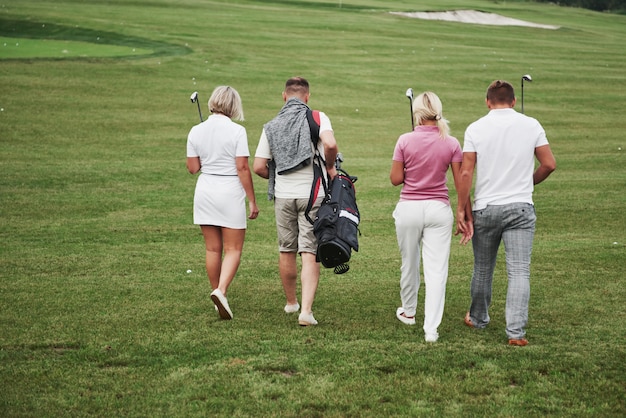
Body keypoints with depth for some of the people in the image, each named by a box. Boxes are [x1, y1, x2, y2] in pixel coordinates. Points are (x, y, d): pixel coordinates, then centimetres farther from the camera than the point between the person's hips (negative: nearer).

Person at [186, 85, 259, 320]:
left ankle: (218, 294, 19)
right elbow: (243, 169, -11)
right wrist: (252, 200, -4)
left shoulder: (196, 131, 1)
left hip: (205, 192, 4)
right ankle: (221, 290, -19)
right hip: (230, 192, -4)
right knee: (233, 249, 1)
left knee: (213, 249, 12)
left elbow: (192, 168, 4)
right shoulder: (236, 131, -10)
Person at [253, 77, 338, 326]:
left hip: (283, 195, 3)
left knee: (286, 251, 17)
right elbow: (330, 144, -23)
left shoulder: (271, 126, 4)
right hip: (312, 195, -2)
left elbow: (259, 167, 2)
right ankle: (306, 311, -13)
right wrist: (330, 166, -4)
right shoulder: (317, 118, -4)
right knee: (310, 254, -3)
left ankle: (291, 303, 30)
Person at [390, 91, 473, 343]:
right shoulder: (451, 144, -4)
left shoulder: (405, 141, -7)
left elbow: (395, 179, -3)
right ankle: (431, 328, -8)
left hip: (409, 208, 0)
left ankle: (408, 312, 39)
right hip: (438, 209, 0)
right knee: (437, 269, -1)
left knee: (409, 263, 18)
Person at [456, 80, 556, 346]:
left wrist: (461, 209, -1)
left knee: (482, 269, 17)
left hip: (485, 208, 1)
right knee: (519, 271, -3)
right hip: (520, 208, -1)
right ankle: (516, 331, -12)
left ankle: (478, 319, 34)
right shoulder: (531, 126, -1)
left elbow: (466, 172, -6)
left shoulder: (476, 129, -3)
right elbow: (549, 164, 2)